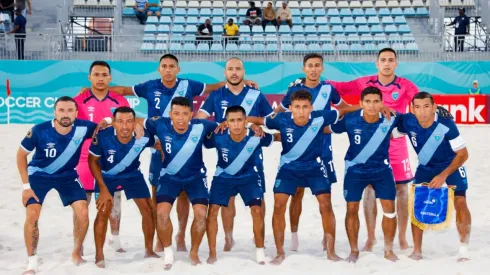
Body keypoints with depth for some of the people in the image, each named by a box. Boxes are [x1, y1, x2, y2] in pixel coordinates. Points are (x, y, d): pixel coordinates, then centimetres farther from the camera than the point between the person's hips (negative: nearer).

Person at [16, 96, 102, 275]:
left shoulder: (83, 128, -24)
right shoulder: (39, 131, -27)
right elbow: (21, 154, -11)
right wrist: (26, 185, -13)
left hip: (68, 176, 2)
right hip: (39, 175, -2)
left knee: (83, 213, -10)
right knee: (32, 215, -15)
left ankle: (76, 254, 14)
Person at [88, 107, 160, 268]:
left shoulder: (144, 136, -31)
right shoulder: (102, 137, -35)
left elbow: (157, 145, -4)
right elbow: (92, 160, -17)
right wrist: (103, 188, -19)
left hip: (132, 174, 2)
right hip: (107, 175, -2)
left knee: (148, 210, 0)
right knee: (103, 212, -13)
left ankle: (149, 251, 18)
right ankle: (99, 256, 2)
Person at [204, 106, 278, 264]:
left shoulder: (256, 137, -29)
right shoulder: (218, 138, -30)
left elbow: (277, 138, -9)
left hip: (249, 176, 0)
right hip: (224, 176, 1)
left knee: (256, 210, -11)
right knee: (212, 210, -7)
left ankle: (260, 251, 10)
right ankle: (212, 254, 6)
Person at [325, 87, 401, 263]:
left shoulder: (390, 119, -19)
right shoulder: (350, 120, -21)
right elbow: (327, 129, -6)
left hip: (381, 168, 1)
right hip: (355, 169, -1)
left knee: (389, 207, -2)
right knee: (352, 209, 0)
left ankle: (389, 250, 16)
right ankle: (354, 250, 17)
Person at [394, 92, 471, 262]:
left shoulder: (447, 125, -32)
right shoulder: (407, 122, -24)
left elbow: (463, 154, -22)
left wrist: (443, 175, -29)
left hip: (451, 165, -3)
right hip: (426, 167, 3)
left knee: (460, 203, -13)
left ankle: (464, 249, 0)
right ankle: (417, 251, 6)